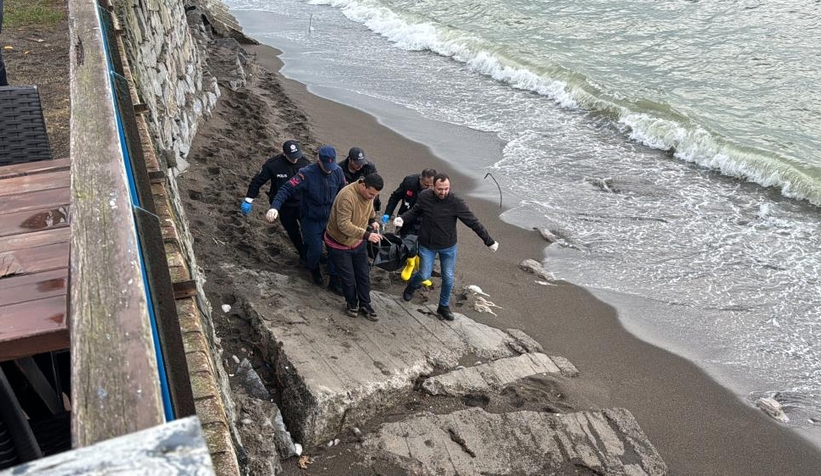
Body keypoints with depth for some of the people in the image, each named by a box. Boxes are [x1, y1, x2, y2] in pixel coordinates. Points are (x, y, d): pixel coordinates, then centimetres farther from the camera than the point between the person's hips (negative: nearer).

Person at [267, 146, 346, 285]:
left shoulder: (337, 171, -12)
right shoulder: (306, 174, -25)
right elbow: (287, 189, -30)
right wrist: (274, 207, -44)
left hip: (331, 218, 4)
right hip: (311, 220, -3)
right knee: (315, 250, 6)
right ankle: (314, 270, 42)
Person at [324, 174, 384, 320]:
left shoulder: (369, 194, -10)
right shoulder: (347, 196, -35)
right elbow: (344, 225, -39)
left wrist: (373, 220, -2)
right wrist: (367, 235, -43)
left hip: (358, 242, 7)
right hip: (339, 244, -7)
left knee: (364, 275, 13)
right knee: (348, 278, 6)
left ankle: (365, 305, 29)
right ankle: (351, 303, 31)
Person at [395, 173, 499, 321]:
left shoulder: (456, 203, -22)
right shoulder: (424, 197, -15)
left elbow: (473, 222, -17)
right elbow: (415, 211, 7)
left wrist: (489, 241, -13)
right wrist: (402, 218, -11)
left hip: (448, 247, 0)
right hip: (427, 246, 0)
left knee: (448, 278, 8)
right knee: (424, 275, 6)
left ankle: (444, 306, 31)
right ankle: (412, 286, 43)